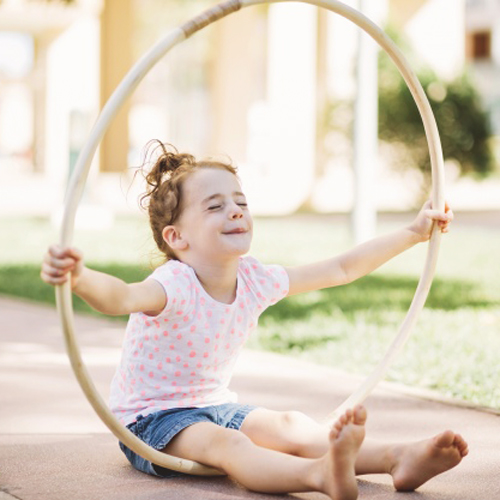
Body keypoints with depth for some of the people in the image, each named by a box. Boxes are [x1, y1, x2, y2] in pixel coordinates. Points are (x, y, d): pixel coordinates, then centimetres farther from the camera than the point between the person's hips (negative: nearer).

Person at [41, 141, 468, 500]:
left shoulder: (256, 280, -2)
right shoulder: (174, 286, -24)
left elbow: (341, 269, 8)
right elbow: (120, 297, -47)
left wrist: (413, 233, 11)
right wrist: (79, 278, -70)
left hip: (216, 406, 8)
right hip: (153, 418, -8)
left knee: (291, 426, -16)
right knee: (226, 443, -35)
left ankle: (397, 457, -34)